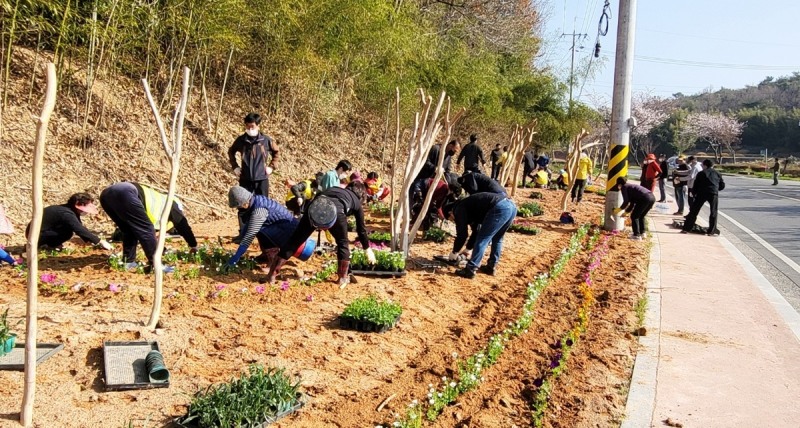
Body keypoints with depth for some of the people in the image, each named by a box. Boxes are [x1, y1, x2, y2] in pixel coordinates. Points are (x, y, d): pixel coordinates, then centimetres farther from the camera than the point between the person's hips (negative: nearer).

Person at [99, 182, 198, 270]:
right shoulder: (171, 205, 23)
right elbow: (183, 226, 31)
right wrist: (193, 246, 44)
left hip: (106, 194, 9)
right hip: (124, 194, -9)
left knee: (129, 230, 25)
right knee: (146, 229, 1)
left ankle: (129, 262, 23)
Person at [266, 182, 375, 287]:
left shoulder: (335, 189, 42)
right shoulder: (357, 202, 31)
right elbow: (361, 228, 35)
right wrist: (368, 249, 46)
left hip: (315, 207, 3)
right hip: (336, 210, -3)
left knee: (295, 240, 11)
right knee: (342, 243, 22)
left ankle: (272, 274, 14)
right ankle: (343, 278, 22)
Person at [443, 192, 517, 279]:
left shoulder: (459, 209, 7)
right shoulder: (470, 206, 34)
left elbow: (462, 233, 3)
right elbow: (476, 231, 41)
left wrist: (455, 252, 16)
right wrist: (469, 249, 47)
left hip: (500, 208, -10)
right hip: (511, 206, 10)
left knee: (482, 240, -1)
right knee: (497, 239, 25)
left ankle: (470, 270, 3)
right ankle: (491, 267, 31)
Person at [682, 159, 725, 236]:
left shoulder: (701, 173, 11)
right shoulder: (717, 174, 17)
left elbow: (695, 185, 8)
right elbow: (722, 186, 18)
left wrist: (693, 193, 20)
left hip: (702, 193, -1)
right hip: (714, 194, 1)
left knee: (694, 211, 5)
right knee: (713, 212, 10)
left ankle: (686, 228, 4)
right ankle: (711, 231, 7)